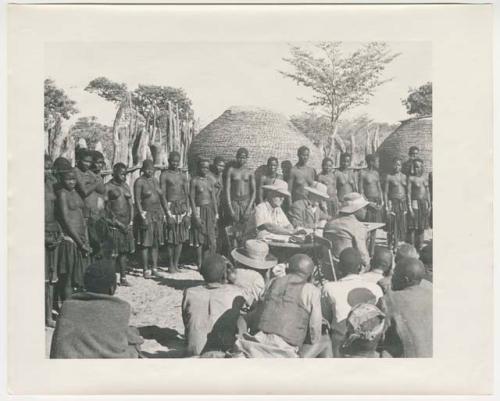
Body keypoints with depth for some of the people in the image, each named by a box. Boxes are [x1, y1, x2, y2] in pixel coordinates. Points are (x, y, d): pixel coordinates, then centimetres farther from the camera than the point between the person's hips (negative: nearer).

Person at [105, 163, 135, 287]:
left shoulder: (126, 186, 15)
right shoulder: (108, 187, -5)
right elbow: (107, 207, -9)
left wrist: (131, 221, 2)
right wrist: (118, 223, -13)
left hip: (127, 223, 6)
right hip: (114, 224, -6)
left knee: (124, 251, 8)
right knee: (113, 252, -6)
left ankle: (123, 277, 14)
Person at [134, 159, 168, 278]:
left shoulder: (155, 180, 12)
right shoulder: (139, 182, -7)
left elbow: (161, 197, 16)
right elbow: (137, 200, -13)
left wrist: (165, 212, 11)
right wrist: (142, 216, -20)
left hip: (157, 214, 6)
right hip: (146, 214, -6)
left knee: (156, 243, 7)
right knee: (145, 243, -4)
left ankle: (155, 269, 12)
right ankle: (145, 270, 1)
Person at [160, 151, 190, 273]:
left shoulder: (183, 175, 12)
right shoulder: (164, 175, -2)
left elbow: (187, 195, 10)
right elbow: (163, 195, -7)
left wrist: (187, 213, 2)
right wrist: (168, 213, -14)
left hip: (182, 207, 5)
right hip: (170, 207, -4)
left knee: (181, 238, 5)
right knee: (171, 239, -2)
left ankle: (176, 264, 13)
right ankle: (170, 265, 8)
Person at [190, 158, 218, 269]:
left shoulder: (210, 181, 10)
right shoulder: (194, 181, -4)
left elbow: (214, 198, 13)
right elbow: (192, 198, -7)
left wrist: (216, 214, 7)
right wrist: (195, 215, -13)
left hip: (210, 210, 5)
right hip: (199, 210, -4)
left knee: (211, 238, 2)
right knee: (199, 239, -2)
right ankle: (200, 264, 5)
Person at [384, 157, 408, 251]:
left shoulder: (404, 176, 10)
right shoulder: (389, 177, -2)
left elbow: (407, 191, 14)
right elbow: (385, 192, -4)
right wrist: (386, 206, -10)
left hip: (403, 202, 4)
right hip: (393, 202, -4)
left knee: (402, 225, 5)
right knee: (392, 225, -4)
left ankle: (396, 245, 16)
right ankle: (390, 246, 3)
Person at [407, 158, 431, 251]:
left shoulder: (424, 178, 12)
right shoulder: (411, 178, -6)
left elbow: (427, 192, 16)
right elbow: (409, 193, -11)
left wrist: (429, 205, 11)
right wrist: (410, 207, -17)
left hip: (424, 204, 6)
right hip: (415, 204, -6)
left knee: (421, 227, 10)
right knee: (413, 227, -6)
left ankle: (420, 248, 17)